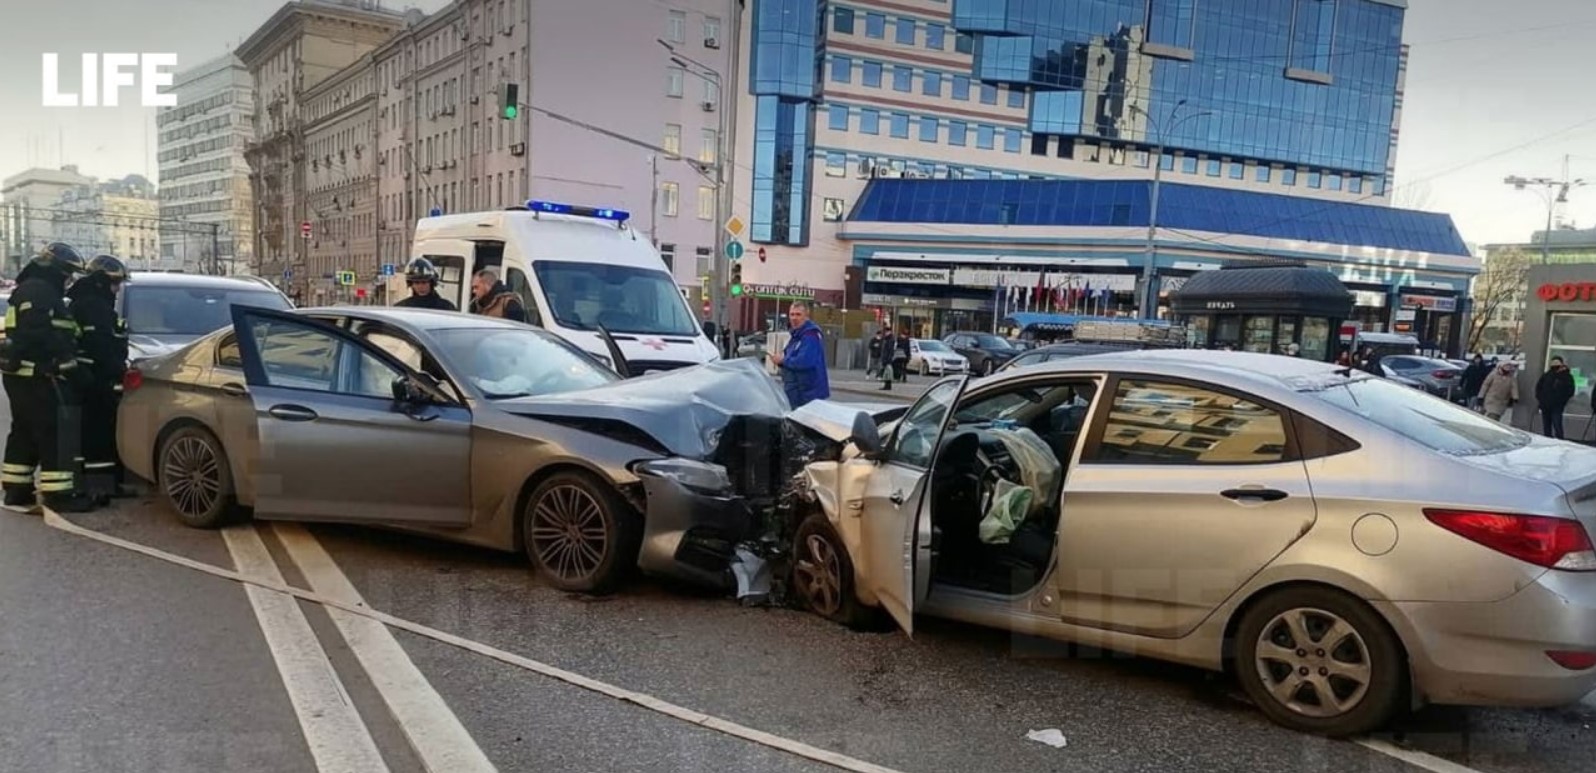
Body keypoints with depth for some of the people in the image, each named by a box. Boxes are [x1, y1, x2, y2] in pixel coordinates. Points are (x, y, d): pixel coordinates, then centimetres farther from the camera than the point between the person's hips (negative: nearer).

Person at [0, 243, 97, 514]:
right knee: (54, 434, -10)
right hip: (36, 376, -11)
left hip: (25, 375, 11)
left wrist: (67, 361, 18)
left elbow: (52, 334, 23)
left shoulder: (41, 292, 22)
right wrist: (68, 363, -22)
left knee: (25, 433, 14)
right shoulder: (38, 291, -12)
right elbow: (42, 335, -23)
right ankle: (58, 494, -10)